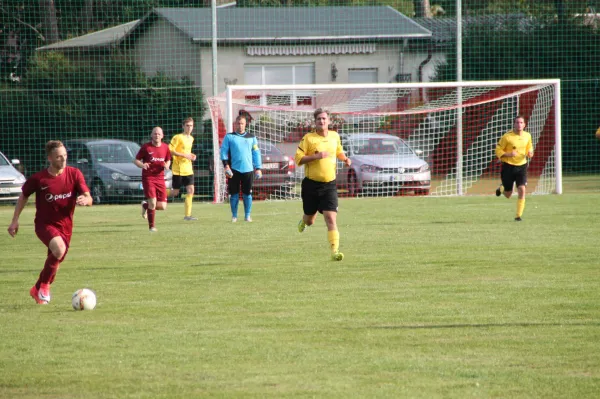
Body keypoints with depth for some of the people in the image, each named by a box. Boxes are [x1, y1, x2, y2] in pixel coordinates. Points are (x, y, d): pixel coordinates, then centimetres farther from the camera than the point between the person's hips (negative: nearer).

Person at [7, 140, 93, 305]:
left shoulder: (74, 174, -7)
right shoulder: (38, 178, -11)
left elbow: (89, 199, -8)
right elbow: (24, 196, 6)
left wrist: (85, 200, -33)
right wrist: (15, 220, 5)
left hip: (65, 226, 4)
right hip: (45, 224, -4)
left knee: (55, 260, 12)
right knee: (59, 248, -31)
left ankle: (37, 289, 40)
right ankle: (45, 285, -12)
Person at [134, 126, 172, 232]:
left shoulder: (165, 147, 7)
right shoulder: (146, 147, -4)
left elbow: (168, 160, 21)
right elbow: (136, 160, 1)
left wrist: (167, 165, -3)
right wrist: (142, 165, -21)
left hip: (160, 178, 4)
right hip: (148, 178, -4)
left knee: (162, 206, -2)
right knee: (152, 202, -16)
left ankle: (146, 205, 29)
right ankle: (151, 226, 0)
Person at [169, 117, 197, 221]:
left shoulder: (191, 139, 14)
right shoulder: (178, 137, -9)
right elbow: (170, 150, -15)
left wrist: (191, 156, 7)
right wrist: (184, 155, -19)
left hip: (188, 169, 6)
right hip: (178, 170, -6)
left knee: (190, 190, -5)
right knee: (175, 192, -4)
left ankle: (187, 215, -3)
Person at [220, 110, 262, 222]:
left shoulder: (251, 137, 14)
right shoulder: (229, 137, 8)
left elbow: (256, 153, 15)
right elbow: (223, 151, 2)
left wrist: (258, 168, 9)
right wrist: (226, 166, -10)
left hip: (248, 170, 1)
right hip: (234, 170, -1)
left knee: (247, 193, 1)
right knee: (234, 194, 0)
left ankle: (247, 215, 10)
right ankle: (234, 216, 9)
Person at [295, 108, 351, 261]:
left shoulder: (335, 136, 6)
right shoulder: (308, 138, -7)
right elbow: (298, 158, -11)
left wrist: (345, 158, 6)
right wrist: (316, 156, -22)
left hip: (329, 185, 1)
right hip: (311, 184, -1)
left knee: (331, 218, -15)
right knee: (310, 221, 15)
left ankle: (335, 251, -19)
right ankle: (304, 220, 53)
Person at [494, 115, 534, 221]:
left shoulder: (527, 136, 1)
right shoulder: (507, 137, -12)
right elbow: (498, 151, -7)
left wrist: (530, 154, -4)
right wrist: (509, 154, -24)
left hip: (521, 166, 2)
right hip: (508, 166, -2)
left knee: (522, 190, -16)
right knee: (508, 195, 7)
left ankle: (518, 215, -7)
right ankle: (501, 188, 46)